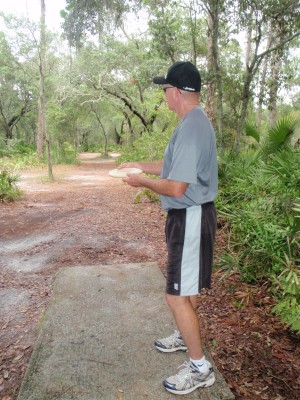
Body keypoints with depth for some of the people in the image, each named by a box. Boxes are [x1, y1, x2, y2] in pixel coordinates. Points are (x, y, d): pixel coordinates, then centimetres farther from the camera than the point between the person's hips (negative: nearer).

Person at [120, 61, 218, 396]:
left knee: (177, 296, 0)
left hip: (190, 219, -11)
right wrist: (141, 165, 18)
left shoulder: (190, 129, -24)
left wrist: (142, 181, -11)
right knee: (185, 289, 25)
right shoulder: (195, 122, 11)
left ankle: (200, 368, 18)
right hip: (189, 216, 11)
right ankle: (185, 336, 46)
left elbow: (176, 188, -27)